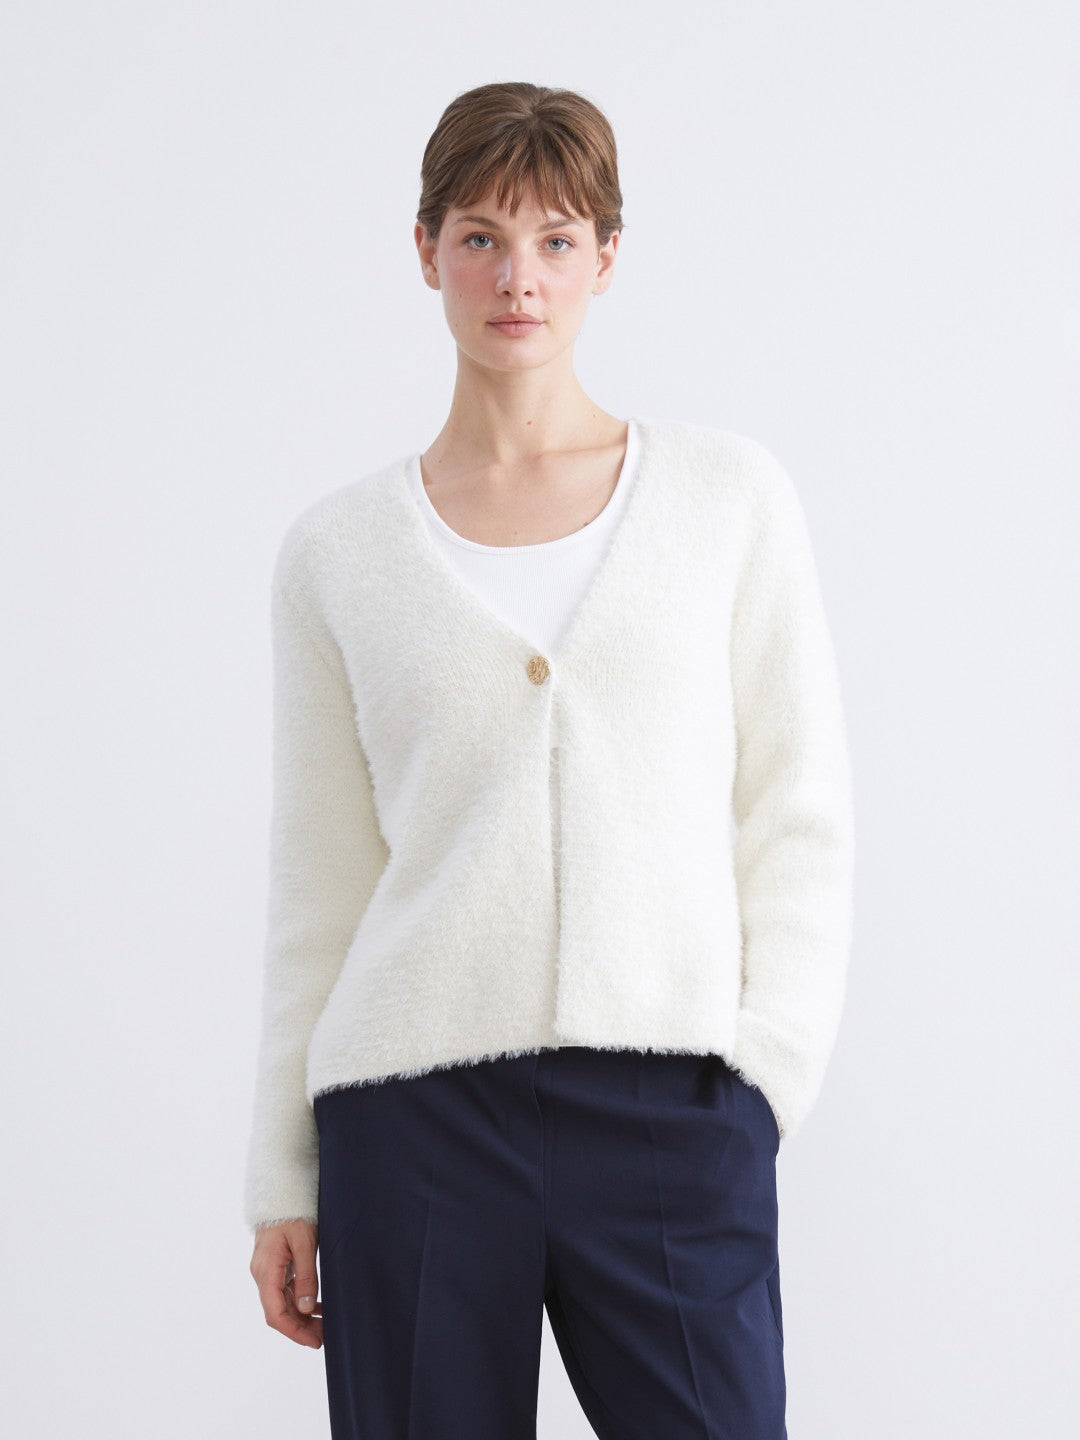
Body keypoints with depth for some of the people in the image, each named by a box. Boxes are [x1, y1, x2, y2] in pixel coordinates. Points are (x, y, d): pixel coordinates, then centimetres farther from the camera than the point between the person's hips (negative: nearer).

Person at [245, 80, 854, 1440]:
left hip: (674, 1117, 0)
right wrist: (283, 1174, 10)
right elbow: (317, 880, 11)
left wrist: (765, 1060, -4)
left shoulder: (730, 495, 7)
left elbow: (800, 816, 7)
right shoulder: (338, 548, 8)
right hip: (415, 1109, 1)